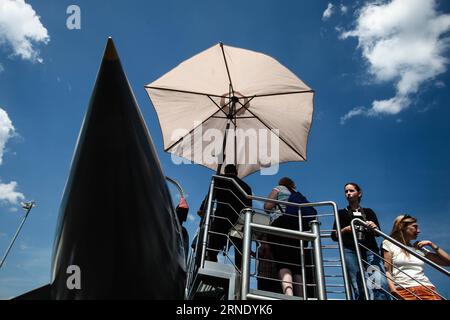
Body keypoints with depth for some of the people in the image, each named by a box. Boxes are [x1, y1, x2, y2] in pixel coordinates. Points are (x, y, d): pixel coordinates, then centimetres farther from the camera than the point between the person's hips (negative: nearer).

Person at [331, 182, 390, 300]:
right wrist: (345, 230, -8)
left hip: (370, 250, 1)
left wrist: (374, 227, -15)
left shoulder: (368, 212, 21)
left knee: (380, 284, -20)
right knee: (358, 287, -9)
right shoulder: (341, 213, 17)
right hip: (351, 251, -1)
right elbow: (334, 236, 12)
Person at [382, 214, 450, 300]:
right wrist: (393, 291, -15)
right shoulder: (389, 243, 8)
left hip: (427, 289, 5)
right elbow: (387, 271, -1)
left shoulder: (419, 248, 23)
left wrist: (431, 244, 17)